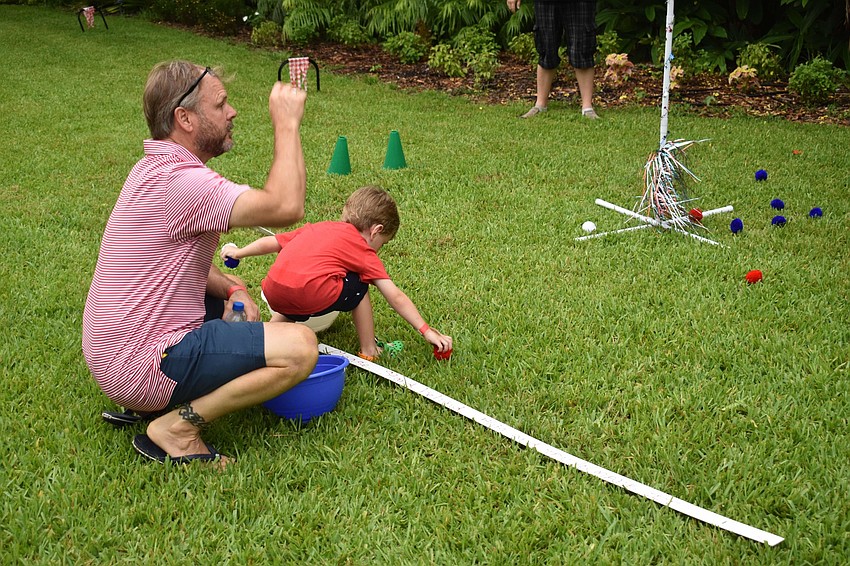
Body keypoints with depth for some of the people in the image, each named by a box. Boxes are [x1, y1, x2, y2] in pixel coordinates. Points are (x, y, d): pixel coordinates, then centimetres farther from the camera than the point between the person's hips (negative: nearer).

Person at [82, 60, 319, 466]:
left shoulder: (156, 168, 12)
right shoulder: (178, 181, -22)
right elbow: (286, 207, -28)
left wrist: (231, 289, 2)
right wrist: (287, 123, -17)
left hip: (115, 351, 10)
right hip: (142, 367, -10)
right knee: (299, 347, -16)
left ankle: (147, 401, 14)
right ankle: (179, 426, -10)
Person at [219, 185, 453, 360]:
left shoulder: (316, 228, 30)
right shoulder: (363, 251, 16)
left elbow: (272, 242, 35)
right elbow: (395, 297, 13)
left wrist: (238, 252, 50)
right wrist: (426, 330, 16)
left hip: (274, 293, 6)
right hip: (313, 296, -6)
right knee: (357, 285, 21)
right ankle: (368, 351, 22)